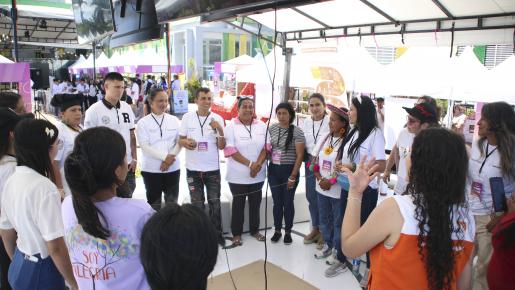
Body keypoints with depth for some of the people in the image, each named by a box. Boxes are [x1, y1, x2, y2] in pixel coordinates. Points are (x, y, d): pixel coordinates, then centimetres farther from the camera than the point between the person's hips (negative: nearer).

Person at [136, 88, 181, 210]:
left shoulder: (174, 120, 6)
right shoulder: (143, 123, -3)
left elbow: (179, 142, 3)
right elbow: (145, 146, -11)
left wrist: (171, 157, -13)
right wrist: (164, 157, -20)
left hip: (173, 168, 3)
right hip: (151, 169, -2)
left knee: (172, 202, 12)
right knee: (154, 203, 8)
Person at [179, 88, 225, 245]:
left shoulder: (218, 119, -4)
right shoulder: (187, 117, -3)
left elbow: (221, 146, -5)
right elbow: (180, 140, 2)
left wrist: (220, 130, -22)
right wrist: (186, 142, -20)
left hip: (212, 169, 0)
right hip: (193, 169, 1)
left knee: (215, 203, 8)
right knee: (197, 204, 13)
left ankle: (217, 233, 22)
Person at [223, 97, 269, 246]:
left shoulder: (262, 126, 5)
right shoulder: (231, 126, -7)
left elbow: (266, 147, 0)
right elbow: (230, 150, -15)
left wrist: (258, 164, -16)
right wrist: (250, 164, -21)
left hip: (258, 174, 4)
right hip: (238, 175, -3)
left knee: (255, 203, 14)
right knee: (238, 204, 8)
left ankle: (254, 230, 31)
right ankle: (236, 233, 22)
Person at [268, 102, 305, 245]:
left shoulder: (297, 132, -11)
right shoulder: (272, 129, 3)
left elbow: (300, 155, -11)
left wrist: (293, 176, -13)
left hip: (289, 170, -4)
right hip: (273, 170, 4)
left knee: (288, 202, 7)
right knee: (277, 202, 12)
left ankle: (288, 232, 23)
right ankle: (277, 230, 27)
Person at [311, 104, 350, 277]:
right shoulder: (324, 138, 3)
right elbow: (314, 161, 7)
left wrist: (331, 182, -18)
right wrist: (320, 179, -6)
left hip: (338, 190, -6)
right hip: (321, 188, 7)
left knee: (338, 222, 8)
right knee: (324, 219, 20)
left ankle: (337, 253, 24)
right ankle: (328, 246, 40)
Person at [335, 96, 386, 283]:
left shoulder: (375, 134, -15)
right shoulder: (353, 132, 8)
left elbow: (381, 166, -19)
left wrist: (354, 167, -23)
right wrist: (341, 165, -2)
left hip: (365, 190, -7)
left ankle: (370, 268, 26)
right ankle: (341, 260, 36)